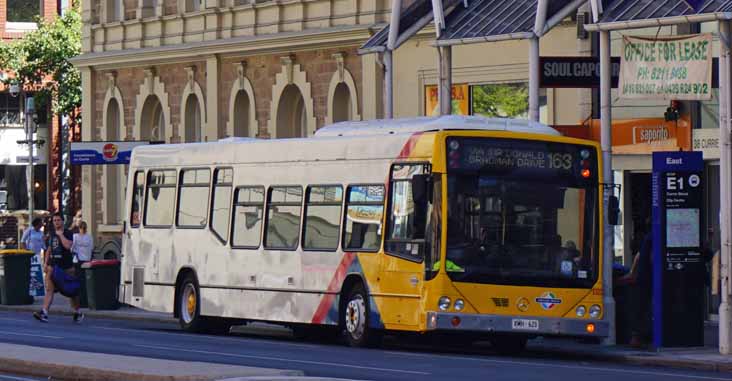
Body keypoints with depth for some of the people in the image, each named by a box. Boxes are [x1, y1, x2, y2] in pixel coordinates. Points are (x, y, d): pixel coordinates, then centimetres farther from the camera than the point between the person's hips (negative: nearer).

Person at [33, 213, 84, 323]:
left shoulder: (68, 234, -6)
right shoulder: (51, 233, 12)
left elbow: (68, 245, -25)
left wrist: (60, 234, -18)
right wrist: (46, 262, 12)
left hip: (66, 266, -4)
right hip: (53, 265, 4)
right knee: (49, 289, -9)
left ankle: (78, 313, 24)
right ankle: (44, 313, -17)